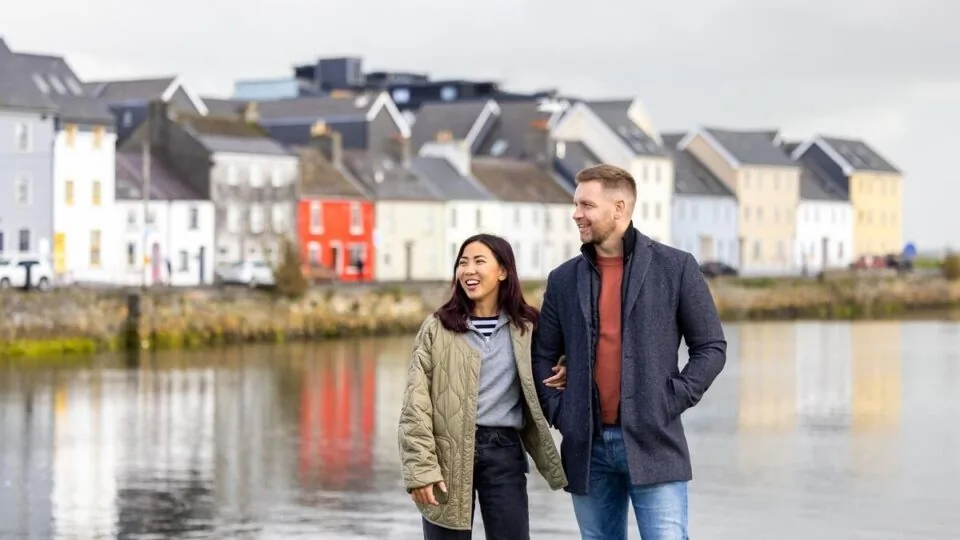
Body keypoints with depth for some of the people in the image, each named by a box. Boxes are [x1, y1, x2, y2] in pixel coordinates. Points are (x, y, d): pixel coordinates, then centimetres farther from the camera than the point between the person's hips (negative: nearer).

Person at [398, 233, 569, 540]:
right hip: (449, 453, -1)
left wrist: (561, 380, -2)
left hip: (504, 451, 1)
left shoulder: (526, 327, 7)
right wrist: (420, 468, -13)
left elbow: (535, 394, 21)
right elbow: (416, 405, -4)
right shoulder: (437, 328, 1)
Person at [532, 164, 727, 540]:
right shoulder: (564, 279, 10)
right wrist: (556, 410, 2)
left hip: (653, 442, -4)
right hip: (587, 446, 4)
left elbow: (711, 347, 3)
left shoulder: (676, 268, 1)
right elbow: (543, 356, 16)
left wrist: (672, 401, -6)